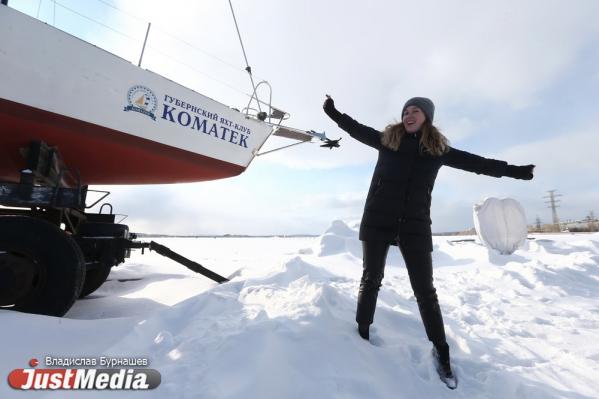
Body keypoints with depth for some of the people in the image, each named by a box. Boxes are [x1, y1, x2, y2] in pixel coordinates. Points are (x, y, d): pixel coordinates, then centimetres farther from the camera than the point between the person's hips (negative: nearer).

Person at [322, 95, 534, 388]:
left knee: (425, 290, 4)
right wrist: (334, 113, 17)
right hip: (378, 220, 0)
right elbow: (357, 130, 18)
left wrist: (513, 171, 22)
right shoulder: (387, 139, 8)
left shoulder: (439, 148, 9)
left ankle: (441, 351, 22)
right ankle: (362, 334, 22)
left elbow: (474, 162, 18)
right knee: (371, 279, 7)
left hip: (414, 224, 1)